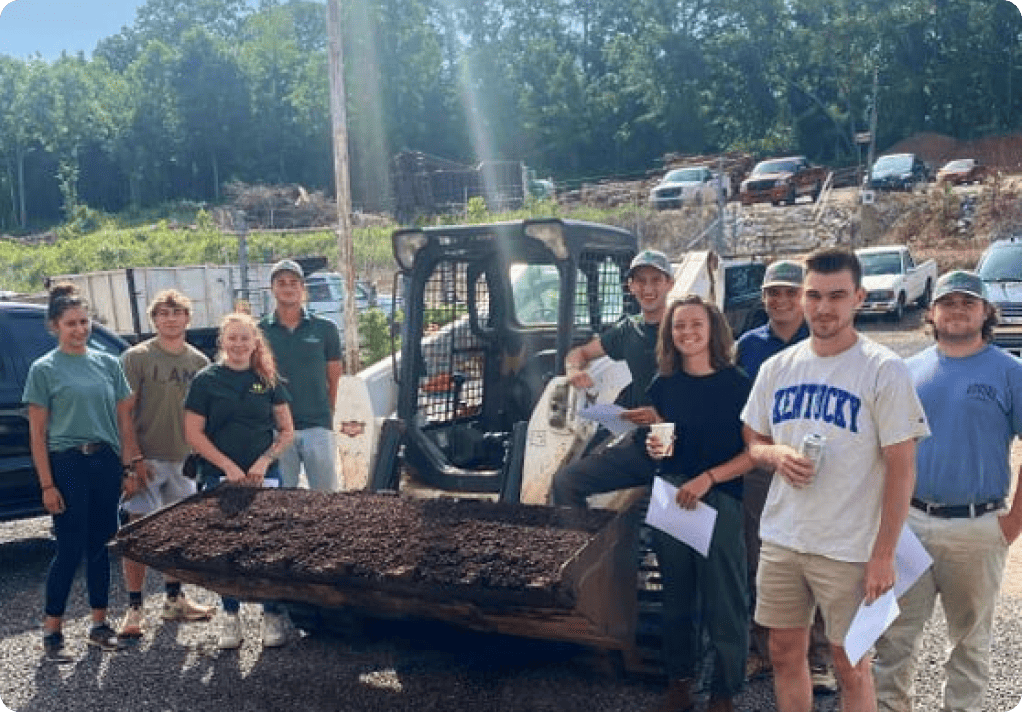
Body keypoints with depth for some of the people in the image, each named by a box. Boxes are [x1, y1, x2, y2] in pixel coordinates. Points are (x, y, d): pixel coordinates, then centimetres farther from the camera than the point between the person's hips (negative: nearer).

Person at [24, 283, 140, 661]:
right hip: (67, 465, -4)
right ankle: (51, 632, 12)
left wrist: (130, 467, 4)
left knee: (100, 545, 10)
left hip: (106, 463, 4)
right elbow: (37, 433, -3)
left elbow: (124, 420, 10)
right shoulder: (44, 369, -2)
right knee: (71, 549, -3)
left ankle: (99, 625, 22)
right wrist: (47, 485, -8)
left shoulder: (108, 364, 8)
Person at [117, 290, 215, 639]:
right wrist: (134, 458, -14)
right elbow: (125, 411, -7)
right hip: (147, 459, -5)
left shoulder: (199, 361, 8)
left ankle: (174, 600, 27)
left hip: (184, 458, 5)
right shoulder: (137, 357, -5)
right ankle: (134, 608, 5)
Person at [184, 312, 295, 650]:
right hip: (220, 477, -1)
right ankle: (230, 617, 19)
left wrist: (264, 461, -7)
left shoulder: (268, 380, 6)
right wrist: (228, 467, -9)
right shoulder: (206, 380, 0)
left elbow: (286, 430, 7)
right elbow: (193, 434, -2)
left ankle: (272, 616, 12)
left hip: (263, 477, 1)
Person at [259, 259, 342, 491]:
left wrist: (326, 413, 6)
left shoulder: (325, 329, 3)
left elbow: (334, 380, 8)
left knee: (327, 494, 3)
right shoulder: (259, 331, 4)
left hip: (318, 426, 0)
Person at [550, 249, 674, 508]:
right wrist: (574, 371, -1)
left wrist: (662, 415, -25)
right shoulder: (628, 330, 12)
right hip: (639, 440, 5)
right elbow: (580, 352, 24)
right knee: (565, 480, -8)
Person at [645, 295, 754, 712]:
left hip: (720, 501, -4)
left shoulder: (736, 383, -8)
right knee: (677, 598, 15)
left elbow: (755, 452, -9)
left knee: (723, 603, 3)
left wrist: (707, 479, -18)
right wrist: (655, 448, -5)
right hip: (669, 499, 4)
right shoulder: (664, 385, 5)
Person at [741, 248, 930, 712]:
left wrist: (884, 555, -12)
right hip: (780, 539, 4)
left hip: (850, 548, -4)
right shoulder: (777, 368, 5)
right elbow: (754, 443, 15)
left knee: (851, 666, 8)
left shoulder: (884, 370, -10)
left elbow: (901, 467, -10)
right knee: (785, 653, 14)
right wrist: (776, 455, -9)